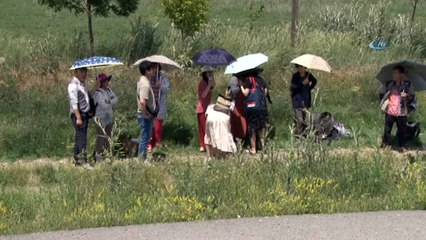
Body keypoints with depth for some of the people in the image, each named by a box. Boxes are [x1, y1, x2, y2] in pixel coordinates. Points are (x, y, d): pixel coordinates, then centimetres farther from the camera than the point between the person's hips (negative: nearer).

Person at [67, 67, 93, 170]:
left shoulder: (83, 84, 17)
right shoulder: (73, 85, -12)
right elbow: (74, 102, -18)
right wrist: (78, 117, -22)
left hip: (85, 114, 9)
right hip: (78, 114, -9)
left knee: (80, 138, 12)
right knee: (82, 138, -14)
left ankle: (77, 160, 17)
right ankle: (83, 161, -17)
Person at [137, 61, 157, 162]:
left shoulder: (144, 81, 11)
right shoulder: (145, 84, -22)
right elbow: (142, 101, -33)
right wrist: (145, 114, -23)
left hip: (148, 115, 10)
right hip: (146, 116, -10)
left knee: (146, 137, 18)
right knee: (145, 138, -2)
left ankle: (142, 158, 27)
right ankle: (142, 160, 6)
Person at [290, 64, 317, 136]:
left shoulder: (308, 75, 4)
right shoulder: (295, 76, -8)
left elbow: (314, 81, 26)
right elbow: (293, 88, -18)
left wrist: (310, 88, 13)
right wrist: (302, 83, -25)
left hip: (306, 99, 4)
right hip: (297, 100, -4)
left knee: (304, 117, 3)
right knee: (299, 119, -12)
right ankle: (298, 134, -9)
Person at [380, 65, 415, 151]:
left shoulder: (407, 85, -2)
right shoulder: (388, 84, 4)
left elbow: (412, 96, 3)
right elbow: (381, 94, 17)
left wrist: (408, 96, -19)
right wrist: (385, 101, 2)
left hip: (401, 112, -2)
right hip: (389, 111, 2)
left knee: (402, 130, 4)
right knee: (387, 129, 6)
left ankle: (403, 146, 17)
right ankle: (386, 145, 18)